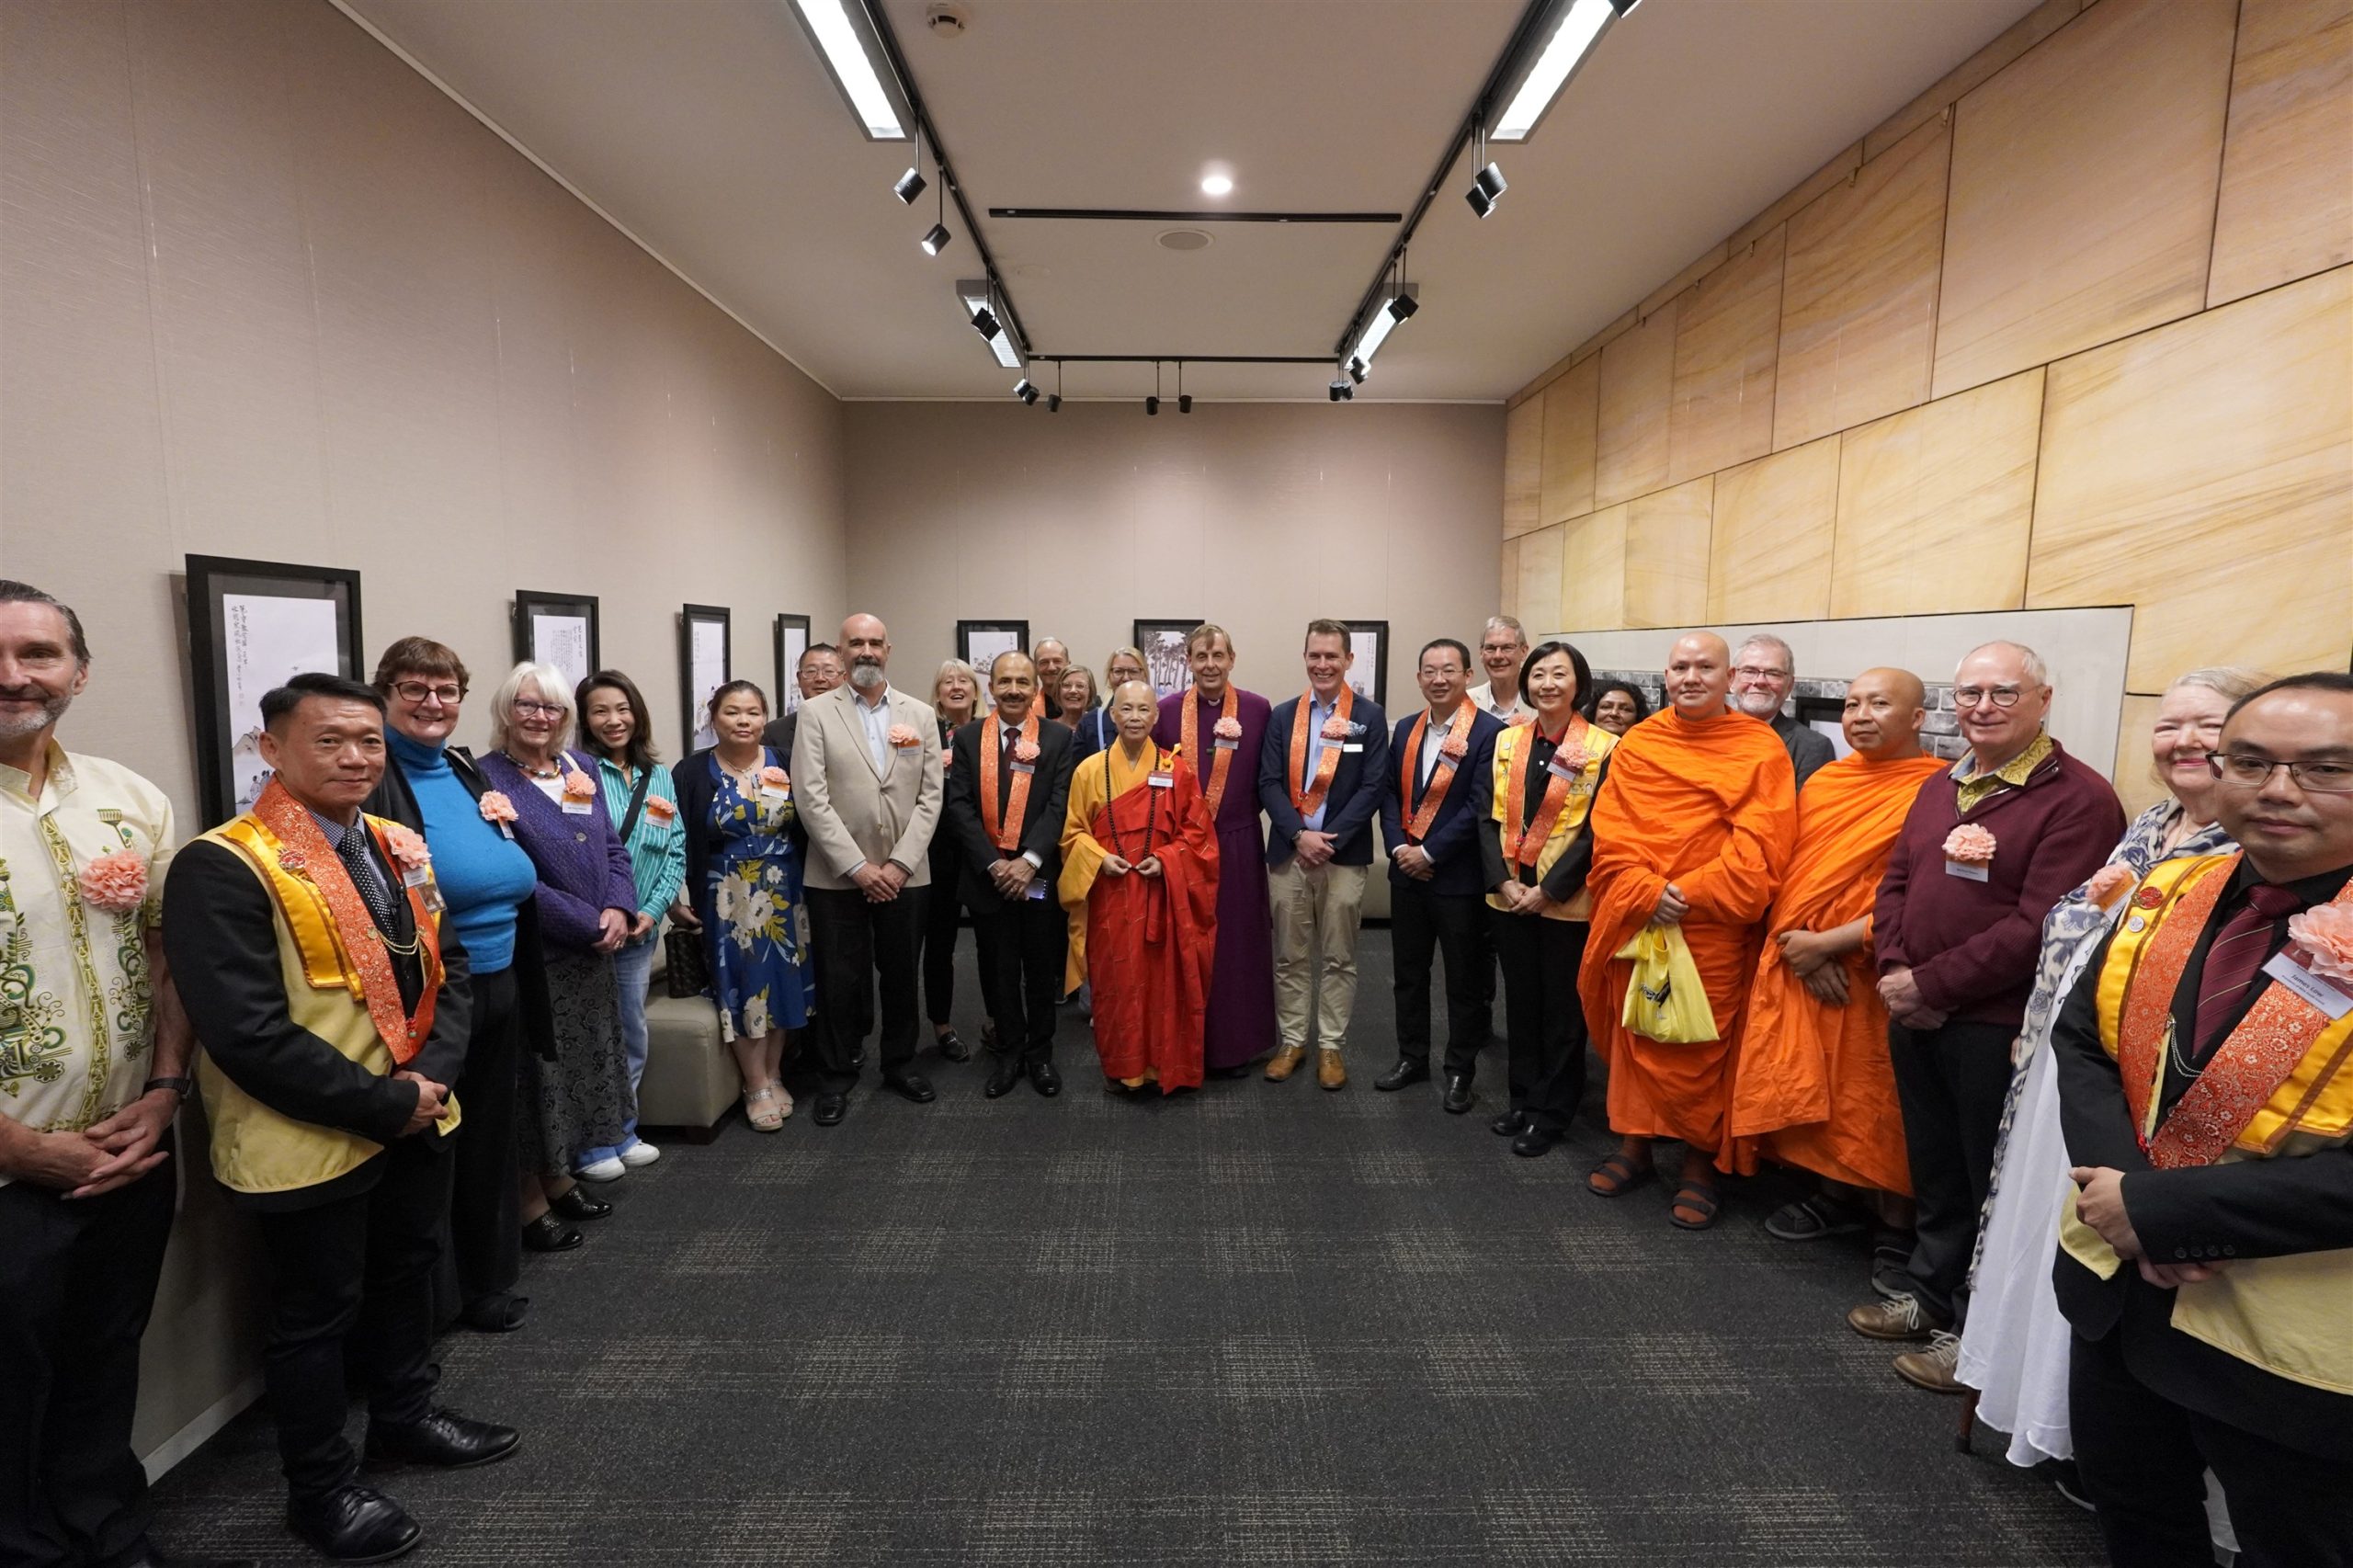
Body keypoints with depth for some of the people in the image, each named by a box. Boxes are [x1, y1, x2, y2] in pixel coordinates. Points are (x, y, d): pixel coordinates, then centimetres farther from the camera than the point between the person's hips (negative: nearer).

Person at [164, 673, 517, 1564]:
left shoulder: (401, 848, 3)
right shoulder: (223, 868, -20)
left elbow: (445, 968, 6)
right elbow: (247, 1033, -24)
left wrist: (432, 1076, -9)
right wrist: (384, 1105, -20)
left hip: (418, 1119, 7)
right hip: (308, 1143, -7)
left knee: (406, 1275, 24)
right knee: (318, 1313, 13)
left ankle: (405, 1415, 48)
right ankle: (320, 1490, 35)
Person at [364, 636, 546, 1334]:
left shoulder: (466, 770, 11)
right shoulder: (372, 777, -12)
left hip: (498, 990, 7)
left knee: (491, 1141, 18)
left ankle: (485, 1284, 36)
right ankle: (424, 1299, 27)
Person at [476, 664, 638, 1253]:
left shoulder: (582, 768, 8)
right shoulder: (487, 777, -11)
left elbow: (613, 847, 10)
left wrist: (619, 909, -8)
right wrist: (590, 923, -16)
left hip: (594, 951, 7)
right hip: (533, 955, -6)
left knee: (582, 1065, 17)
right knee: (539, 1073, 5)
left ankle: (559, 1177, 35)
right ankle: (530, 1201, 22)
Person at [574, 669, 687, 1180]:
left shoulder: (658, 778, 9)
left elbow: (675, 851, 7)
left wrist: (652, 910, -5)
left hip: (640, 929, 5)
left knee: (633, 1035, 15)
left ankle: (624, 1133, 30)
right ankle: (590, 1146, 19)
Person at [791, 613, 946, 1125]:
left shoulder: (920, 715, 6)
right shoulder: (817, 713, -1)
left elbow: (930, 797, 1)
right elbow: (812, 799, -8)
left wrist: (899, 864, -8)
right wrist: (858, 867, -13)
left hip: (904, 874, 2)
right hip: (837, 876, -2)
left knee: (900, 974, 13)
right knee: (841, 980, 7)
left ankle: (900, 1064, 30)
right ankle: (839, 1074, 25)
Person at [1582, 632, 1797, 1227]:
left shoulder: (1761, 750, 0)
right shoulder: (1635, 745, 7)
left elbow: (1758, 848, -8)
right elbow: (1610, 833, 1)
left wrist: (1688, 894, -15)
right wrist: (1647, 891, -14)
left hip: (1712, 927, -3)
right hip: (1634, 921, 3)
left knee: (1702, 1047, 3)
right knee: (1634, 1035, 11)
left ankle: (1698, 1166, 20)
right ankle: (1633, 1147, 27)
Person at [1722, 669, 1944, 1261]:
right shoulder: (1823, 781, 9)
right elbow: (1792, 873, 8)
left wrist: (1828, 942, -16)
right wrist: (1800, 945, -7)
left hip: (1872, 976, -5)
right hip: (1797, 967, 6)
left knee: (1874, 1100, 5)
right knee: (1815, 1088, 14)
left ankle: (1898, 1223, 24)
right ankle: (1835, 1193, 33)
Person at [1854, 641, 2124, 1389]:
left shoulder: (2079, 798, -12)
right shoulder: (1940, 786, 12)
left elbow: (2041, 927, -20)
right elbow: (1895, 882, 11)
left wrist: (1930, 984, -17)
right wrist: (1895, 972, -5)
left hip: (1999, 1028, -7)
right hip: (1916, 1017, 7)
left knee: (1993, 1184, 9)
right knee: (1933, 1169, 20)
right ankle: (1931, 1296, 37)